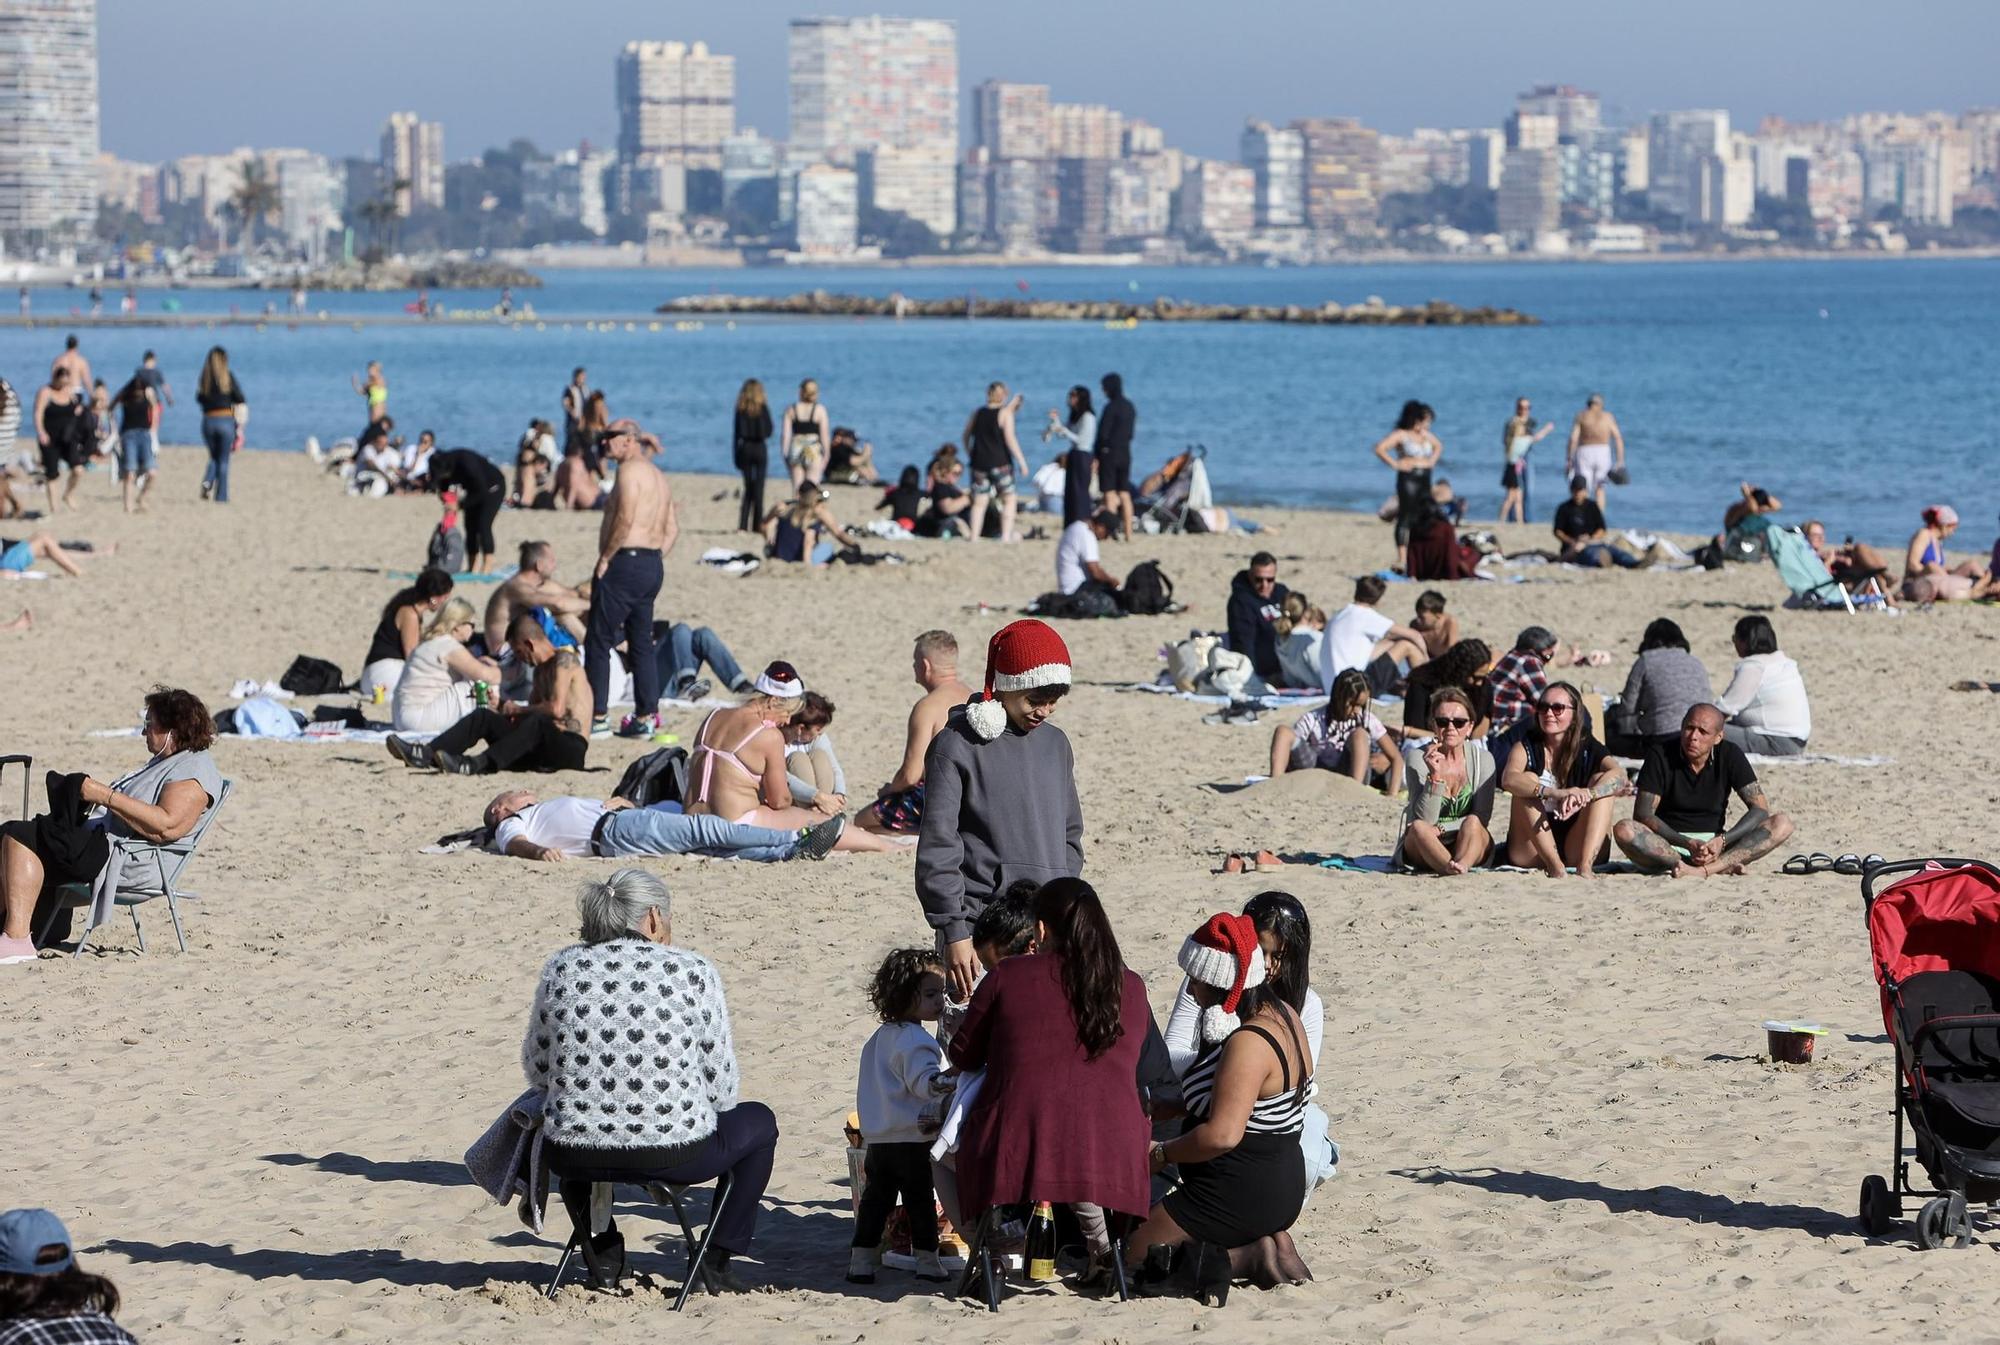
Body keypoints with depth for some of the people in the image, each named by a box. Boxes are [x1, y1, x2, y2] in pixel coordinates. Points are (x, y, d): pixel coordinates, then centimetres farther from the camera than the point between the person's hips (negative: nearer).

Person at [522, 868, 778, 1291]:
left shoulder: (561, 969, 3)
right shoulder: (694, 973, -5)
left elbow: (536, 1071, 11)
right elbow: (722, 1091, -2)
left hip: (572, 1156, 3)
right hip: (673, 1155, -3)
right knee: (759, 1121, 28)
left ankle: (603, 1256, 34)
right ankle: (718, 1259, 23)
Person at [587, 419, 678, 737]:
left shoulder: (631, 469, -9)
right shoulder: (658, 476, 19)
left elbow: (625, 519, -21)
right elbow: (672, 529, 17)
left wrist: (606, 557, -15)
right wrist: (654, 559, 14)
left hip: (626, 563, -9)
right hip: (653, 566, 9)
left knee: (598, 642, -3)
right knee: (641, 643, 12)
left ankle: (597, 716, -4)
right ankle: (646, 716, 10)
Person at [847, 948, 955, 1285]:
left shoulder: (881, 1037, 15)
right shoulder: (915, 1040, -16)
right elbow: (922, 1080, -28)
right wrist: (947, 1082, -41)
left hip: (878, 1140, 8)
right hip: (912, 1139, -8)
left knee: (875, 1198, 11)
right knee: (920, 1200, 3)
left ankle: (861, 1260, 10)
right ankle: (927, 1261, 9)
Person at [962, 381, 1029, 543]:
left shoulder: (977, 414, 8)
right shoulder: (1005, 413, -6)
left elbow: (966, 436, 15)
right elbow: (1010, 439, -12)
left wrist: (969, 454, 30)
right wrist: (1021, 461, -9)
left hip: (980, 463, 4)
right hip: (1000, 463, -4)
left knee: (979, 502, 5)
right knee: (1008, 500, 7)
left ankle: (974, 536, -2)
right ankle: (1006, 535, 1)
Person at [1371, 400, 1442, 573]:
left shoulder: (1426, 435, 16)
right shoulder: (1401, 435, -7)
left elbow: (1438, 446, 36)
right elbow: (1380, 449, -16)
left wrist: (1433, 460, 18)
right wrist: (1395, 464, -15)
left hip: (1425, 479, 8)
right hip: (1408, 479, -8)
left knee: (1427, 517, 6)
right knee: (1406, 518, -12)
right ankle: (1402, 558, -18)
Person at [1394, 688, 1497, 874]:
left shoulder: (1483, 759, -3)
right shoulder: (1418, 758, -7)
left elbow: (1482, 818, -8)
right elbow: (1424, 820, -15)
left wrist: (1441, 829, -19)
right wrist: (1435, 777, -28)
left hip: (1468, 846, 1)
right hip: (1423, 852, -1)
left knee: (1472, 823, -30)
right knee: (1418, 828, -32)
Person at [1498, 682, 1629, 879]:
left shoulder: (1587, 747, 5)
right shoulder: (1526, 746, 2)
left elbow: (1619, 774, -16)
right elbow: (1508, 779, -21)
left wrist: (1584, 796, -36)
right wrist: (1555, 793, -37)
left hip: (1575, 851, 1)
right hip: (1530, 853, -1)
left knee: (1602, 781, -14)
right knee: (1529, 780, -19)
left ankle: (1585, 865, -32)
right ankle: (1554, 865, -35)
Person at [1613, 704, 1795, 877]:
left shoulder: (1730, 755, -3)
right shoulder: (1660, 755, -8)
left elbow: (1760, 810, -8)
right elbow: (1642, 814, -13)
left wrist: (1722, 841, -24)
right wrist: (1688, 844, -26)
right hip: (1667, 847, -2)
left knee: (1781, 825, -19)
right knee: (1624, 831, -33)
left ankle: (1702, 870, -39)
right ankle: (1722, 867, -39)